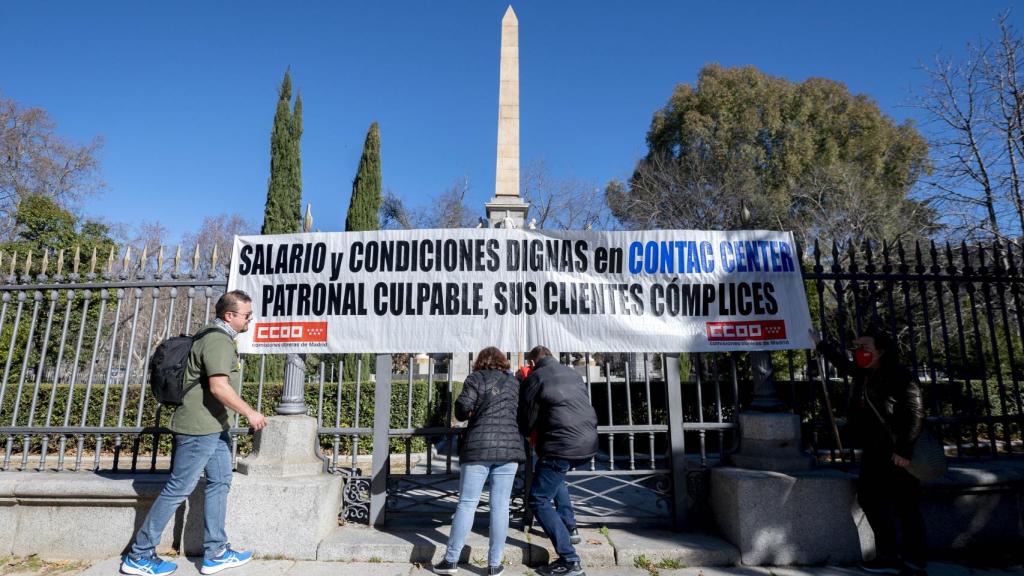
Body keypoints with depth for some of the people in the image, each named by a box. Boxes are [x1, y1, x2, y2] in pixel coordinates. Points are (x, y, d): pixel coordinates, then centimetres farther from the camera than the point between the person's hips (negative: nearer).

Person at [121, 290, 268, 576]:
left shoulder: (218, 337, 14)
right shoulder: (218, 341, -19)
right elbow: (219, 386, -27)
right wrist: (249, 413, -19)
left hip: (214, 426, 10)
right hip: (199, 427, -10)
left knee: (219, 483, 12)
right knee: (178, 489, 1)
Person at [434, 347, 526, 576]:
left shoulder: (475, 378, 4)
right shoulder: (514, 382, 15)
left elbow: (463, 407, -8)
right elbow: (519, 411, 13)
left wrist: (465, 414, 12)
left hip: (479, 447, -2)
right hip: (509, 447, 3)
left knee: (467, 503, 4)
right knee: (500, 505, 5)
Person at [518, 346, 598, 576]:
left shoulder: (535, 377, 0)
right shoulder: (573, 374, 18)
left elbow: (527, 421, 2)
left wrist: (526, 432, 25)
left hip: (562, 446, -7)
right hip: (589, 443, 8)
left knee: (538, 501, 4)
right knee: (555, 477, 34)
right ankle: (569, 528, 29)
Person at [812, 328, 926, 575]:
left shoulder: (900, 376, -15)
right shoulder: (864, 373, 9)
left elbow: (915, 413, -20)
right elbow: (843, 364, 30)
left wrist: (904, 451, -23)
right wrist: (820, 344, 37)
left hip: (899, 455, -9)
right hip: (875, 453, 9)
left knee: (907, 509, -2)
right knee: (870, 499, 12)